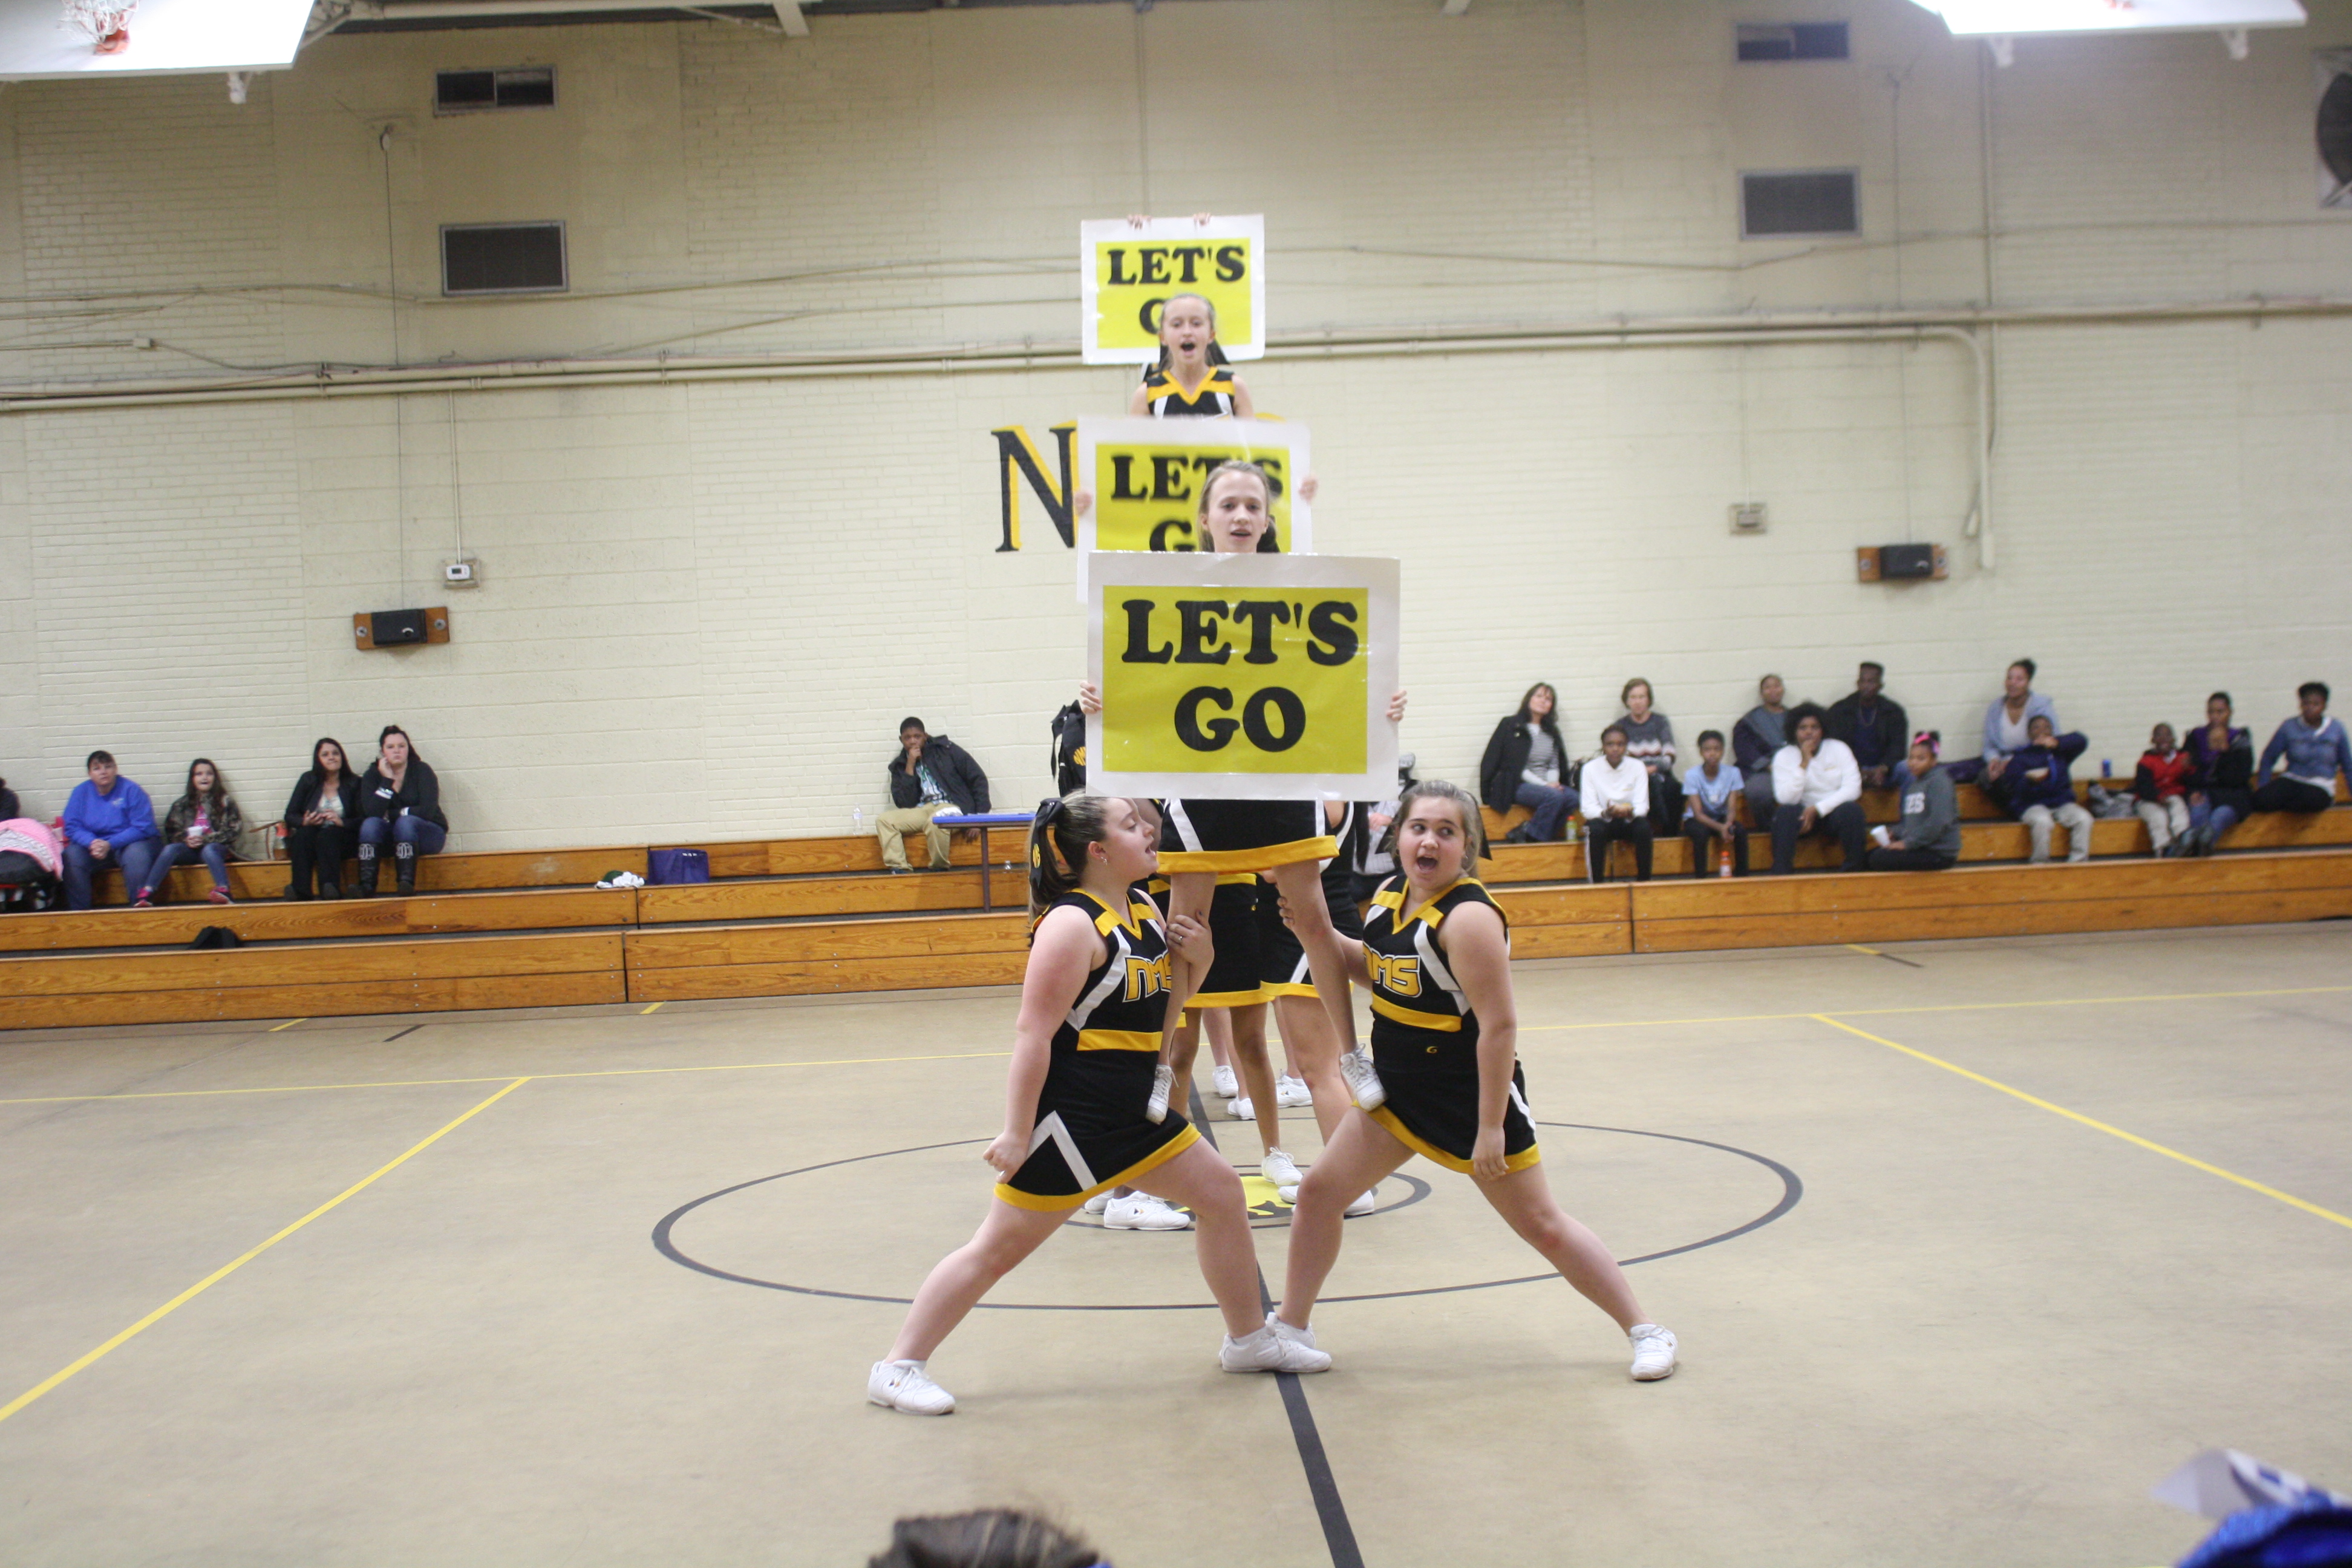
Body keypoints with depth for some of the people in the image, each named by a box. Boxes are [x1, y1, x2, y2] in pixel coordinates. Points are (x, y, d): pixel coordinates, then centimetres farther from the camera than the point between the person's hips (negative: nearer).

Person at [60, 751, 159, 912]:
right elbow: (72, 827, 0)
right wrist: (92, 843, -22)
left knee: (136, 855, -36)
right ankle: (78, 911, -24)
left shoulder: (131, 790, -7)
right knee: (72, 856, -26)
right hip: (93, 846, 3)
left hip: (129, 843, -3)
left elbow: (143, 828, -12)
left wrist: (110, 845, -23)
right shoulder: (81, 792, 3)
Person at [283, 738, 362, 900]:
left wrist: (342, 822, -21)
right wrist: (304, 821, -16)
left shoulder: (353, 784, 6)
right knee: (304, 833, -32)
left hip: (339, 840, -1)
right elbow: (290, 816, 6)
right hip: (309, 838, 2)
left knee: (327, 835, -34)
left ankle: (330, 888, -52)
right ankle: (301, 890, -47)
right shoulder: (308, 780, 10)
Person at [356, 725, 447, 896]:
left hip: (427, 835, -3)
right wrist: (387, 780, -19)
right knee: (370, 823, -26)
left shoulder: (422, 771, -7)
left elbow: (427, 810, -18)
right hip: (389, 837, 3)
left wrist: (390, 814, -11)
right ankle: (367, 886, -40)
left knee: (406, 822, -32)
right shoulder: (373, 775, 0)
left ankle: (406, 883, -47)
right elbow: (371, 812, -16)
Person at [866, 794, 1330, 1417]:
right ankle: (898, 1368, 8)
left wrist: (1187, 949, 1)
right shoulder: (1072, 924, -19)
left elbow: (1164, 995, 23)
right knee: (998, 1248, -3)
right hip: (1069, 1119, -9)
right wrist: (1016, 1134, -23)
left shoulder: (1143, 908, 8)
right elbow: (1033, 1034, -21)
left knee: (1221, 1192, 13)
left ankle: (1249, 1340, 28)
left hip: (1133, 1111, 9)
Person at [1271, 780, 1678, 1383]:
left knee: (1543, 1226, 1)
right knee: (1318, 1192, 4)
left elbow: (1500, 1026, -24)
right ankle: (1291, 1328, 21)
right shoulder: (1390, 898, 1)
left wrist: (1491, 1126, -23)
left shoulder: (1468, 917, -23)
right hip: (1397, 1087, 7)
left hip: (1473, 1093, -7)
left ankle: (1645, 1331, 16)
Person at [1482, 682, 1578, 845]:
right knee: (1554, 797, -33)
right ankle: (1534, 836, -19)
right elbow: (1515, 766, -6)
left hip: (1547, 785, 6)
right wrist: (1543, 785, -14)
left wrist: (1553, 783, -8)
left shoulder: (1552, 732, 20)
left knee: (1572, 798, -25)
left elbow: (1554, 766, 16)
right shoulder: (1511, 726, 2)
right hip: (1516, 786, -6)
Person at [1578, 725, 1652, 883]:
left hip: (1629, 821, 1)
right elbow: (1588, 808, -14)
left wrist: (1629, 812, -34)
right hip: (1603, 820, -1)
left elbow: (1642, 806, -10)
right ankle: (1596, 881, -27)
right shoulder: (1590, 769, -9)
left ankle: (1644, 880, -21)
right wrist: (1606, 813, -36)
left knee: (1644, 827, -32)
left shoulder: (1637, 767, -5)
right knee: (1595, 829, -35)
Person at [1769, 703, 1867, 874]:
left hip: (1834, 811, 1)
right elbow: (1786, 799, -16)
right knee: (1785, 812, -32)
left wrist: (1818, 809, -19)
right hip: (1804, 815, -1)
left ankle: (1853, 870, -19)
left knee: (1850, 809, -32)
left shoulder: (1839, 749, 0)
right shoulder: (1783, 756, -3)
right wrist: (1804, 763, -22)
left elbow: (1853, 789, -10)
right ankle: (1780, 873, -29)